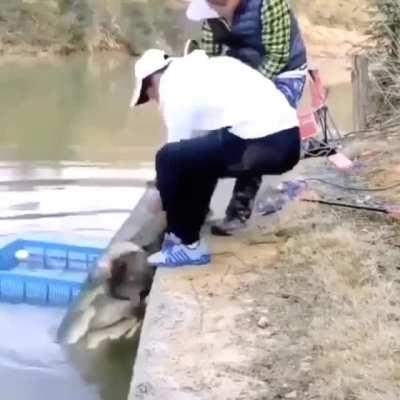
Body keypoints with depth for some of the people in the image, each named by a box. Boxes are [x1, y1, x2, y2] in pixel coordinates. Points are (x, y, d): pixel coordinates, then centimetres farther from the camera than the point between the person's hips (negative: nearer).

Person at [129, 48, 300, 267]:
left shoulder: (172, 87, -1)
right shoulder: (197, 67, 24)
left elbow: (175, 156, 5)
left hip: (264, 145, -10)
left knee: (170, 160, -6)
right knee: (199, 154, 26)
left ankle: (188, 246, 4)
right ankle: (184, 231, 32)